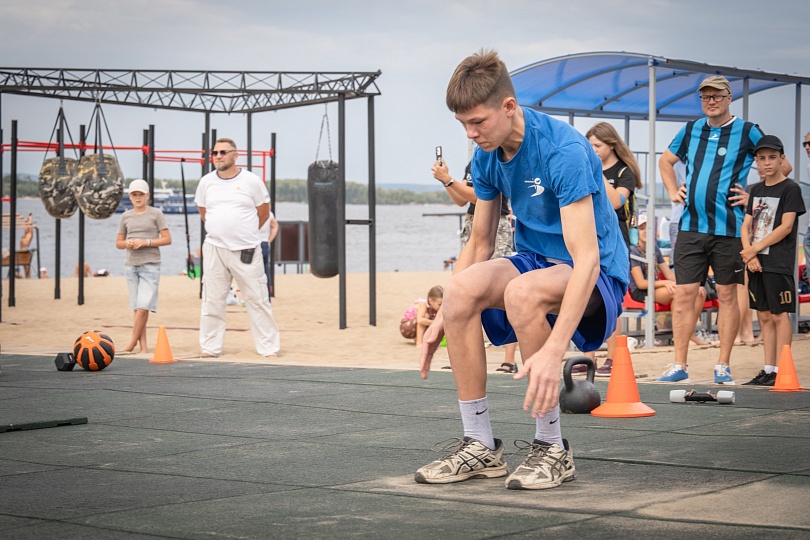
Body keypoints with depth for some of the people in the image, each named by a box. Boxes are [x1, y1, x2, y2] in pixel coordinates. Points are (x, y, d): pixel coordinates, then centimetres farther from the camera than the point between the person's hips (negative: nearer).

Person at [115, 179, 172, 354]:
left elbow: (167, 239, -2)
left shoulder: (156, 213, 1)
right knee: (137, 308, 2)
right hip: (131, 265, 4)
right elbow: (118, 242, 16)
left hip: (150, 264, -4)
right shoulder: (126, 216, 12)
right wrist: (127, 244, -6)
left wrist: (146, 242, -13)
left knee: (143, 306, -13)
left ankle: (131, 343, -8)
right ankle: (142, 346, 4)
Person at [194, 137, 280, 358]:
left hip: (246, 250, -2)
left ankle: (269, 348, 4)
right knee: (212, 301, 5)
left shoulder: (251, 181, -1)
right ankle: (210, 348, 14)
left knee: (257, 300, -1)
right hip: (214, 249, 3)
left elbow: (264, 213, 9)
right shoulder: (206, 182, 6)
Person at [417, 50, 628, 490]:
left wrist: (553, 349, -42)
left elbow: (586, 257, -32)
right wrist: (442, 318, -1)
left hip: (598, 275, -7)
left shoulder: (564, 150, -25)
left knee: (523, 291, -37)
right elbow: (480, 246, 10)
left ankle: (552, 449, -22)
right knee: (461, 288, -24)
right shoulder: (487, 156, -1)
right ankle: (480, 446, -13)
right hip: (536, 263, 7)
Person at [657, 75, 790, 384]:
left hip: (728, 229, -3)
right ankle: (679, 365, 4)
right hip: (691, 227, 3)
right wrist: (673, 191, 13)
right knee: (684, 294, -1)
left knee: (727, 295, 3)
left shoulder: (747, 132, 0)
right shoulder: (691, 130, 11)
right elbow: (666, 161, 27)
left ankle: (723, 366, 9)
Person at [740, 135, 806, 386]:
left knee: (780, 315, -6)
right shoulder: (756, 190, 16)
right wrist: (748, 253, -5)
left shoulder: (790, 189, -4)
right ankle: (768, 369, 13)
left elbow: (786, 227, -11)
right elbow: (746, 225, 12)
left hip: (778, 264, -7)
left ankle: (780, 370, -5)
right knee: (764, 316, 8)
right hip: (755, 263, 7)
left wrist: (755, 249, -11)